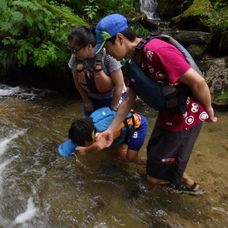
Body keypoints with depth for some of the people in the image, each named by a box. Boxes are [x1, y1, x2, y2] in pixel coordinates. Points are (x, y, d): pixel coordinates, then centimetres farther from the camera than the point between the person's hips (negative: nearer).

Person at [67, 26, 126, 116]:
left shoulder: (108, 57, -31)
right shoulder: (75, 58, -19)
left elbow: (119, 84, -23)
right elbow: (77, 80, -2)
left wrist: (113, 108, -15)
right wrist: (86, 100, 3)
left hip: (113, 97, -4)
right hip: (91, 98, 4)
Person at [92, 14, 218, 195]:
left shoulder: (157, 51, -30)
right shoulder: (135, 61, 1)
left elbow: (198, 82, -25)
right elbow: (128, 100, 7)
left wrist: (208, 110, -9)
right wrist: (111, 130, 6)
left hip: (185, 117, -9)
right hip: (167, 115, 9)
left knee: (156, 175, 4)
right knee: (154, 154, 27)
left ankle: (189, 185, 32)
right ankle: (183, 182, 48)